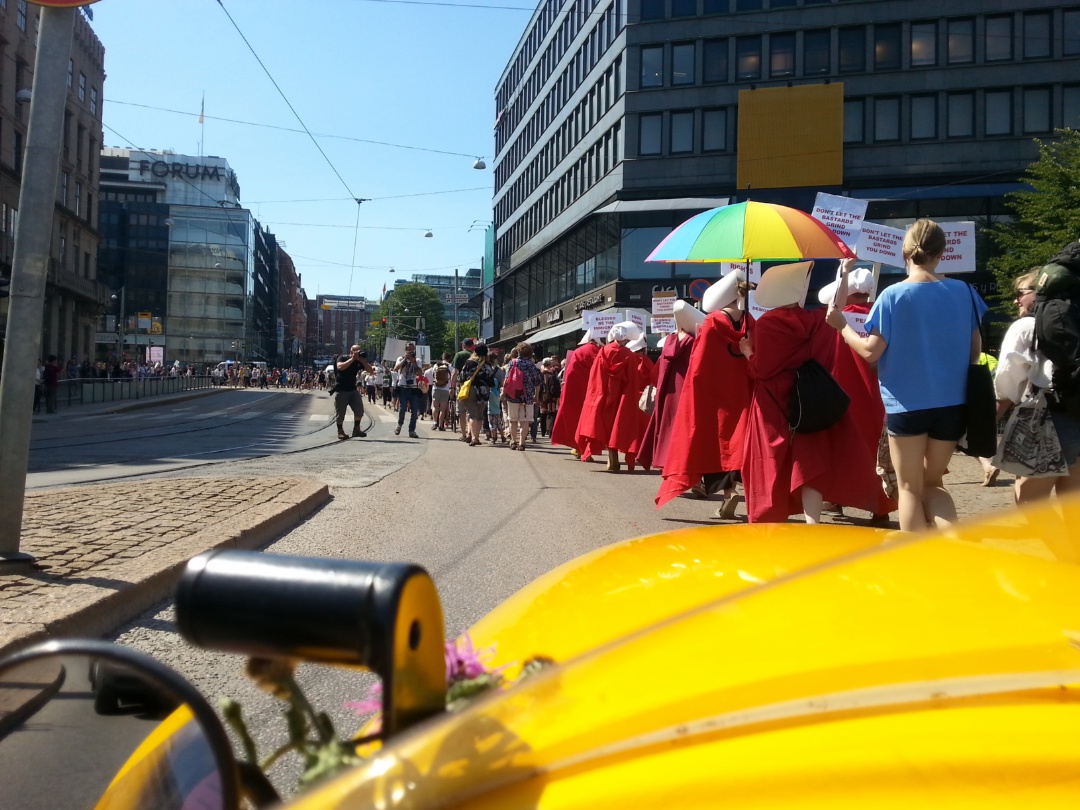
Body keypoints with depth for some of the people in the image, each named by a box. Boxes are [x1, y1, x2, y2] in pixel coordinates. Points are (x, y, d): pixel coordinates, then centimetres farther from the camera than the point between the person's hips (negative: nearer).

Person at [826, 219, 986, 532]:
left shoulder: (892, 296, -10)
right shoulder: (964, 292, 1)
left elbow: (871, 352, -12)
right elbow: (975, 350, 6)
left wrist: (841, 325, 2)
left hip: (907, 404, -4)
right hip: (951, 403, 4)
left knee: (910, 487, 10)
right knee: (933, 482, 19)